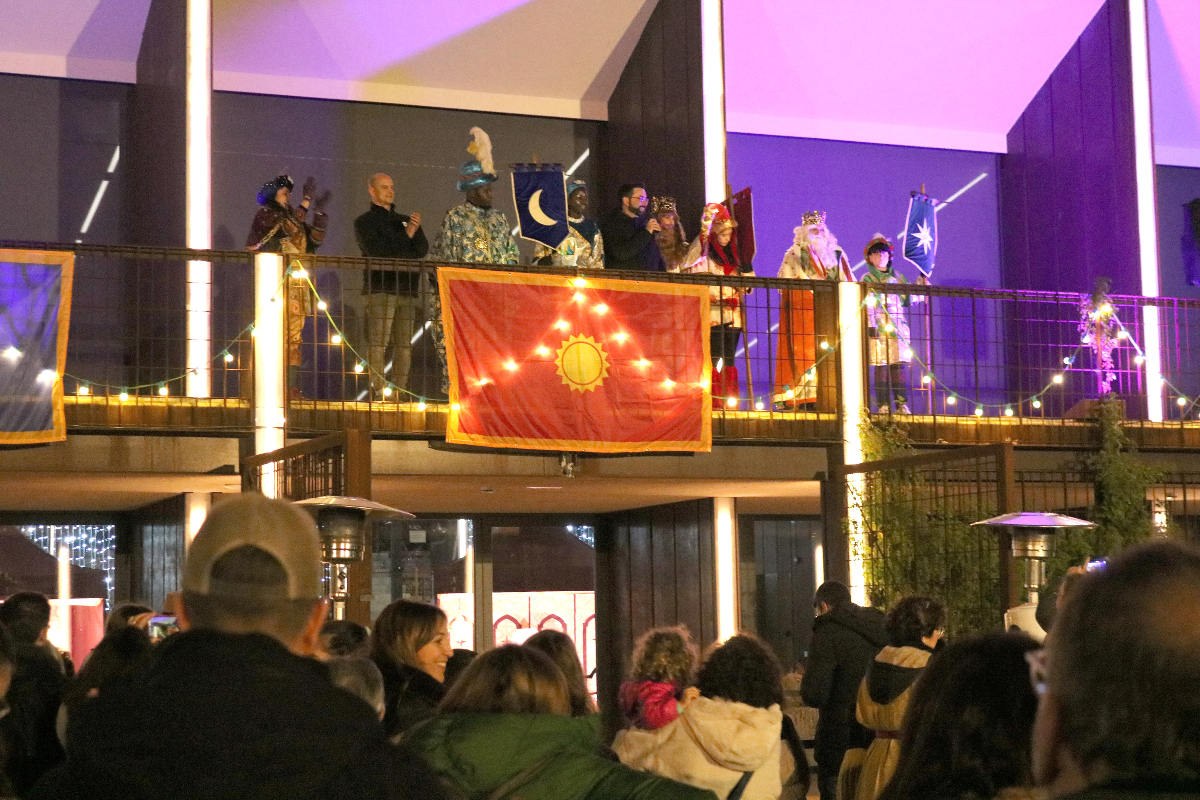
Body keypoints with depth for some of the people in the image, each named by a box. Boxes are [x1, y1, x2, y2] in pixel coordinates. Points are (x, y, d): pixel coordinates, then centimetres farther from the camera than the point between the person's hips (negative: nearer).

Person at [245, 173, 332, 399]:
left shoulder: (291, 216, 19)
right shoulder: (264, 215, -2)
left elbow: (313, 241, 9)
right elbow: (290, 229, -19)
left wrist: (320, 215, 0)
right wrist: (307, 201, -15)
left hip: (295, 288, 7)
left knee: (294, 338, 2)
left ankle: (292, 386, 2)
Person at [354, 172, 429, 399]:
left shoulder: (405, 220, 24)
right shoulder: (364, 222, 10)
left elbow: (423, 250, 11)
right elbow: (377, 251, -6)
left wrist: (416, 230, -7)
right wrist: (406, 235, 3)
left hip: (407, 289, 5)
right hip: (380, 289, -5)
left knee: (405, 345, -2)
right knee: (378, 343, -12)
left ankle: (399, 394, 0)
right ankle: (379, 393, -13)